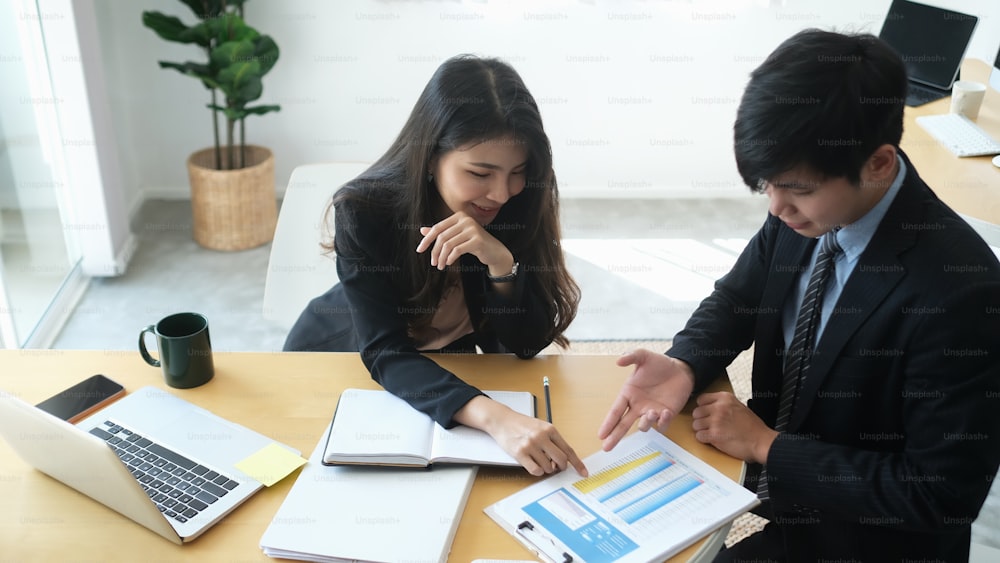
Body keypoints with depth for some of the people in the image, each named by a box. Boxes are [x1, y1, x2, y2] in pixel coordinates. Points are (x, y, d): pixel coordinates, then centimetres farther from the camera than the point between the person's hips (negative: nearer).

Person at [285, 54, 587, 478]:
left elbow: (527, 343, -18)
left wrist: (501, 261, -38)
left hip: (442, 366, 2)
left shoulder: (519, 205, -20)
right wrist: (494, 418, -51)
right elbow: (385, 353, -34)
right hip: (340, 359, -2)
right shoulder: (363, 210, -29)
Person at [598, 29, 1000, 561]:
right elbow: (735, 300, 4)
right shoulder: (804, 211, -12)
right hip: (767, 489, 6)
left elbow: (942, 496, -24)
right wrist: (682, 367, -17)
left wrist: (766, 445, -21)